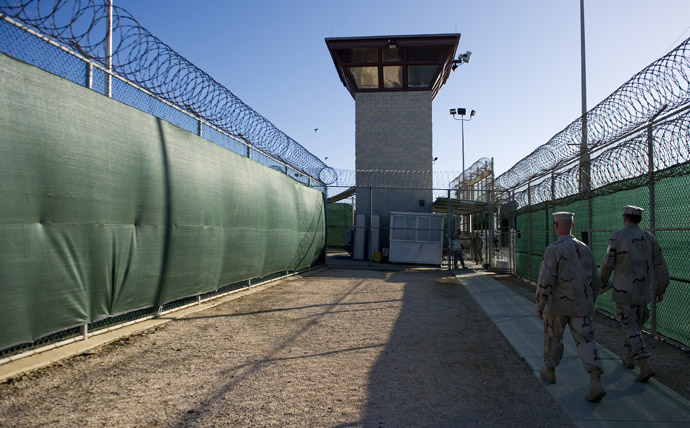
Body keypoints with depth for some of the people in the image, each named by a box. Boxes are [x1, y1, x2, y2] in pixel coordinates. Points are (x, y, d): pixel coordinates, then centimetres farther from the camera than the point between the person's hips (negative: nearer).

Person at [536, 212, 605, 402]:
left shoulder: (553, 250, -14)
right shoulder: (584, 248, 5)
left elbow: (545, 281, -19)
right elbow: (595, 280, 12)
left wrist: (539, 306, -10)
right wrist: (590, 301, 25)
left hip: (558, 305, -4)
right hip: (581, 306, 4)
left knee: (553, 337, 15)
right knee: (585, 340, 4)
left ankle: (549, 371, 33)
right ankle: (596, 383, -8)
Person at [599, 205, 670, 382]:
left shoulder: (617, 236, -9)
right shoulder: (649, 237, 3)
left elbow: (608, 264, -6)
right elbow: (660, 266, 4)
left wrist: (602, 281, 11)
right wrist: (661, 289, 13)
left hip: (624, 291, -5)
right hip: (643, 291, 5)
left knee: (630, 327, -1)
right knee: (635, 324, 20)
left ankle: (645, 366, -10)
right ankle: (629, 358, 33)